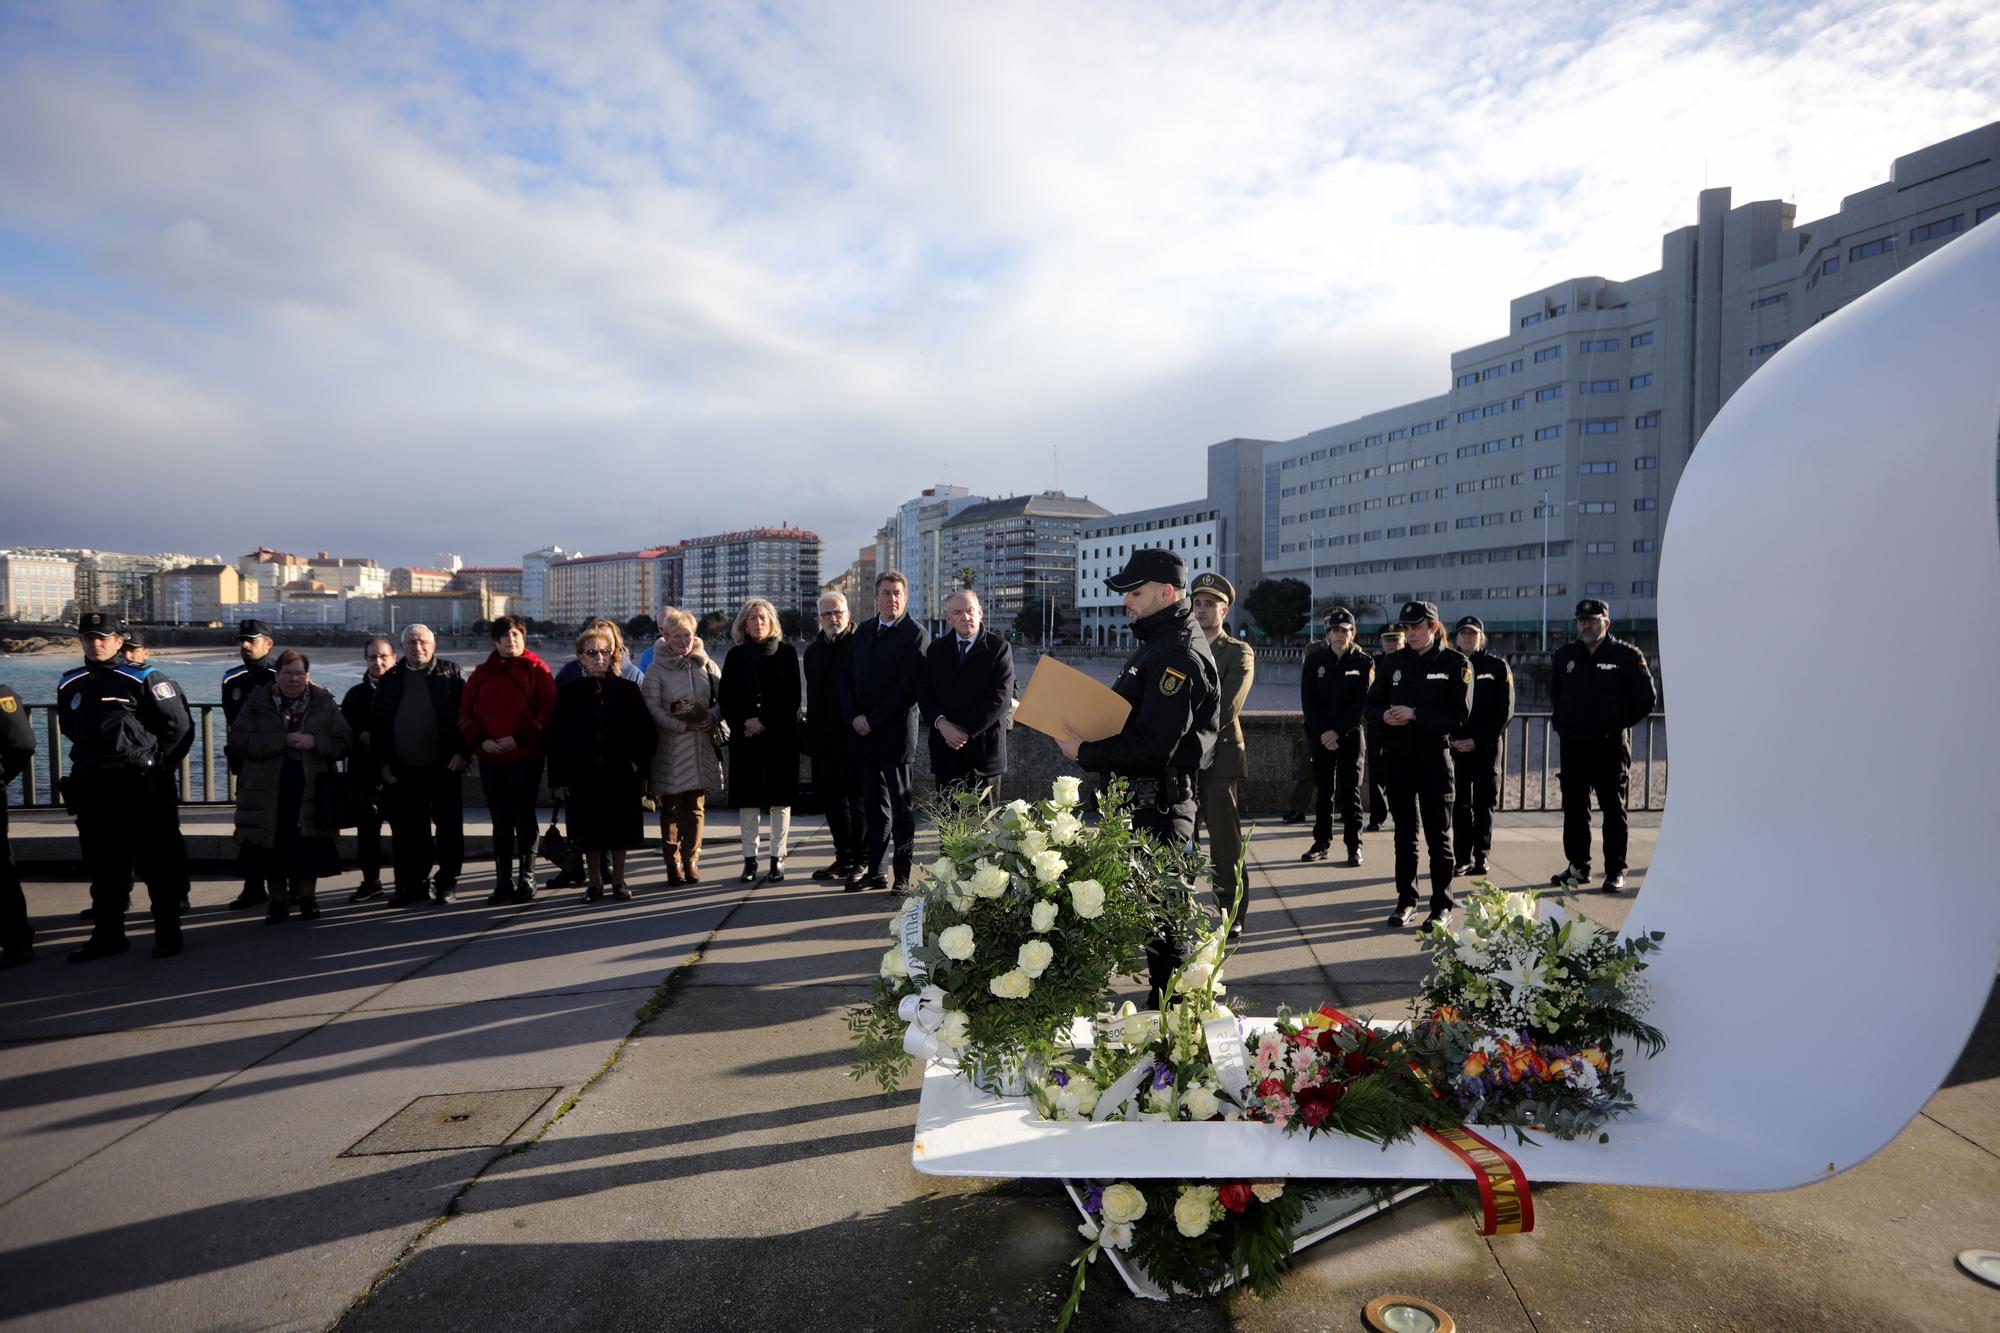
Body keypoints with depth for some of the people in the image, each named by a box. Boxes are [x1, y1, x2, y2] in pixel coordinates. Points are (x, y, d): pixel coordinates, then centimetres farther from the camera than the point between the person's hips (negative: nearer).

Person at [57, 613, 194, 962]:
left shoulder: (143, 679, -8)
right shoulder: (70, 685, 9)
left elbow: (180, 726, -5)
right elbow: (70, 731, 25)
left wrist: (155, 764, 0)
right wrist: (97, 760, 17)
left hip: (141, 786, -6)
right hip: (91, 788, 6)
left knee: (157, 862, 1)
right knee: (102, 864, 13)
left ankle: (167, 933, 10)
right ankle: (107, 934, 24)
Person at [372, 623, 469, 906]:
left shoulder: (451, 674, 3)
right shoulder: (390, 680, 12)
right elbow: (378, 725, 12)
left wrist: (463, 752, -10)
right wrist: (383, 762, 5)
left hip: (444, 766, -3)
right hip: (404, 770, 3)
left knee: (449, 827, 2)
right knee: (408, 829, 7)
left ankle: (446, 883, 11)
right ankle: (415, 883, 18)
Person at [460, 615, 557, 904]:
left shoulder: (536, 670, -1)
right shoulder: (482, 673, 12)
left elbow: (548, 709, -9)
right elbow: (465, 712, 9)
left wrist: (519, 738, -16)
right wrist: (480, 740, -7)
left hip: (525, 757, -4)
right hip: (490, 759, 4)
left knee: (524, 820, 1)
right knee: (501, 823, 10)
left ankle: (526, 881, 9)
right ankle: (503, 882, 17)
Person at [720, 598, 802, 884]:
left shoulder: (786, 652, 3)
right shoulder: (736, 656, 9)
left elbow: (793, 697, -2)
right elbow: (726, 699, 7)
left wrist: (764, 721, -10)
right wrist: (744, 723, -9)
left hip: (780, 734, -2)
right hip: (745, 737, 2)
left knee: (780, 797, 0)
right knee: (747, 798, 2)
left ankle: (777, 859, 6)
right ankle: (750, 858, 9)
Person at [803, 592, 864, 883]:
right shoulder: (813, 650, 14)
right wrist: (811, 736, 16)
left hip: (855, 738, -7)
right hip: (825, 739, 7)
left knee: (858, 801, 0)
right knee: (833, 800, 13)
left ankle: (860, 862, 9)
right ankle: (843, 859, 24)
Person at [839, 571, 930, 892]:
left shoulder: (915, 635, -6)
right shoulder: (862, 633, 14)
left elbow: (908, 688, -13)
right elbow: (847, 679, 12)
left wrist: (873, 720, -13)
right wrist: (854, 717, -3)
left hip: (895, 733, -6)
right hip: (863, 733, 6)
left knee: (901, 806, 2)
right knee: (874, 806, 11)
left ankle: (902, 875, 9)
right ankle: (873, 871, 19)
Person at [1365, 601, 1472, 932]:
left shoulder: (1455, 663, -3)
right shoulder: (1393, 662, 8)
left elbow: (1458, 715, -11)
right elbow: (1371, 704, 10)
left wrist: (1415, 715, -19)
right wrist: (1383, 716, -13)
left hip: (1434, 758, -4)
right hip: (1397, 757, 4)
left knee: (1438, 835, 2)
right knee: (1404, 833, 12)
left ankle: (1442, 905, 11)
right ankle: (1406, 899, 22)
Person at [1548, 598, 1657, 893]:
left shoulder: (1627, 656, -3)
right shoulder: (1565, 655, 10)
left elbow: (1647, 697, 1)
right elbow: (1554, 694, 25)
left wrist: (1621, 723, 2)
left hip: (1611, 745, -4)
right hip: (1572, 745, 4)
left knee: (1614, 809, 1)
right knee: (1574, 808, 7)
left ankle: (1615, 871, 8)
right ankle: (1578, 867, 16)